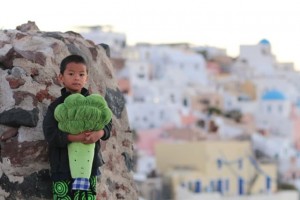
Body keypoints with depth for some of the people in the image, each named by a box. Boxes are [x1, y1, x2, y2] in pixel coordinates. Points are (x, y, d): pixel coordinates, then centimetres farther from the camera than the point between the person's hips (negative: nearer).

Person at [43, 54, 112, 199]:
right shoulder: (56, 106, -3)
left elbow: (107, 123, 6)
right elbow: (50, 134, -11)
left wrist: (99, 133, -18)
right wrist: (75, 137, -24)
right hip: (63, 167, -3)